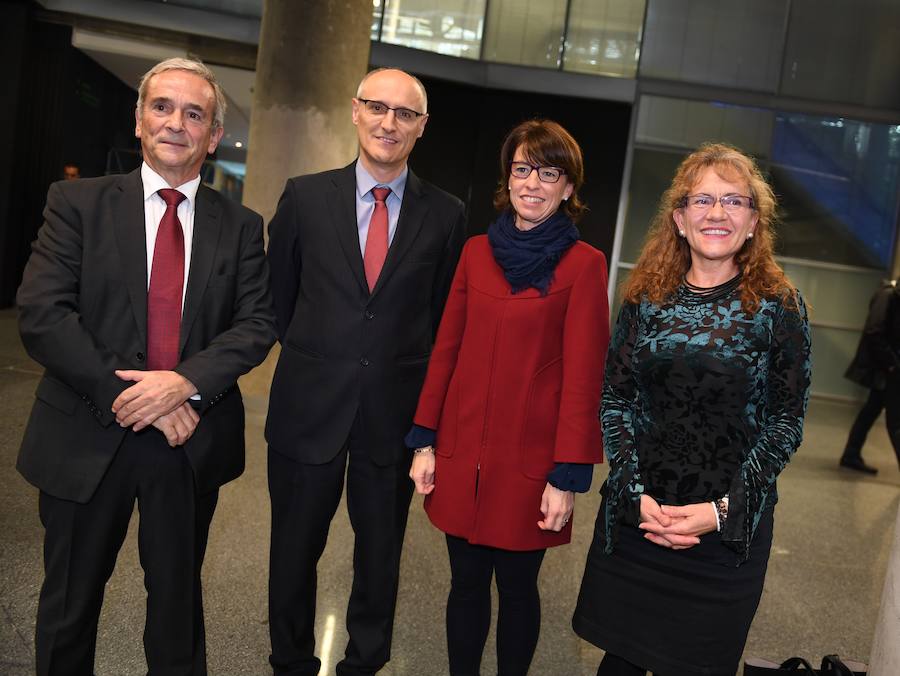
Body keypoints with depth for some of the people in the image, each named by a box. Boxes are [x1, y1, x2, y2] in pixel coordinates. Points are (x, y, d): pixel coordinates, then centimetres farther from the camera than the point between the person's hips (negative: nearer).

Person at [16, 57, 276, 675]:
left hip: (193, 439, 1)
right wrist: (129, 396, -18)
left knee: (179, 595, 19)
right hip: (89, 437, -1)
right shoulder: (78, 202, -1)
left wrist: (188, 381, -20)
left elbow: (258, 322, -3)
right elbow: (41, 315, -10)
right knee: (70, 600, 17)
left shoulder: (241, 227, 4)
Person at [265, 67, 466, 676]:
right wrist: (312, 357, 8)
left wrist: (417, 381, 4)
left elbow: (444, 315, 6)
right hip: (310, 404, 0)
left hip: (396, 412, 0)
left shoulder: (447, 215, -1)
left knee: (381, 551, 16)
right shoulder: (306, 196, -1)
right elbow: (279, 295, 8)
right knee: (295, 547, 14)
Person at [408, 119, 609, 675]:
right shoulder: (477, 251, 6)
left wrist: (568, 478, -10)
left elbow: (583, 377, -9)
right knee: (466, 581, 15)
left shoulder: (584, 264, -7)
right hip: (462, 453, 3)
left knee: (517, 587, 12)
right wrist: (425, 442, 5)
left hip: (529, 460, -3)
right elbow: (446, 350, 7)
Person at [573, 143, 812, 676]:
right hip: (635, 513, 2)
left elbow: (787, 421, -5)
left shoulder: (779, 306, -5)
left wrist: (723, 510, -13)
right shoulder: (646, 298, 1)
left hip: (729, 527, -1)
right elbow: (615, 401, 0)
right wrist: (636, 495, -11)